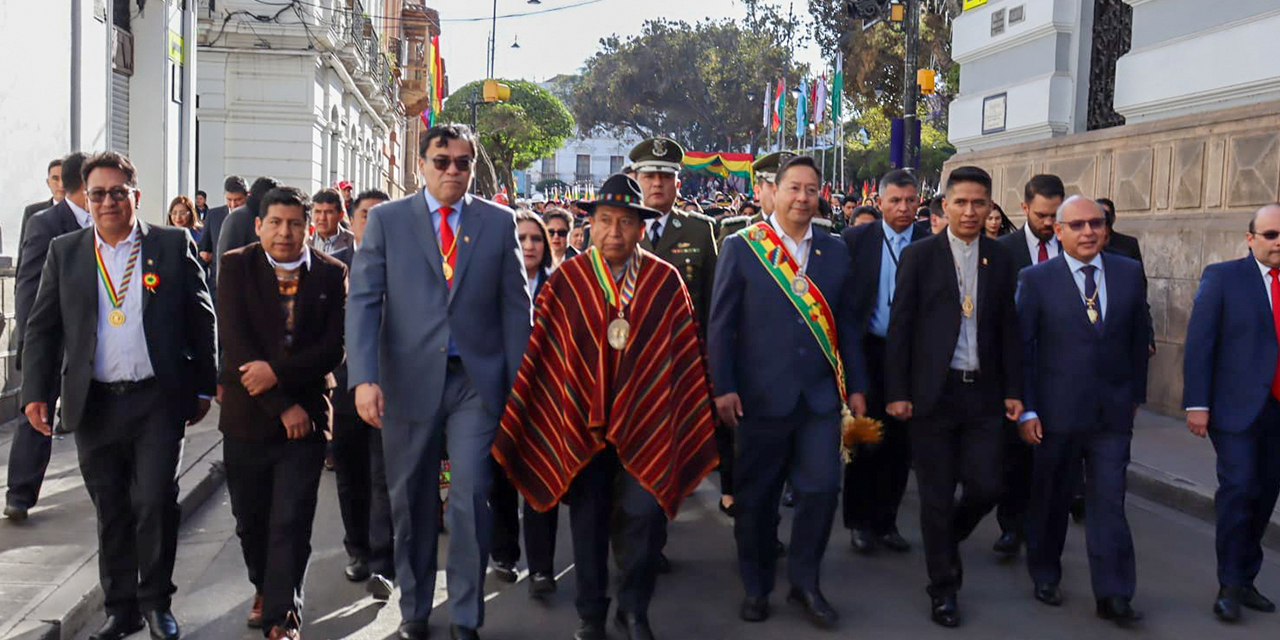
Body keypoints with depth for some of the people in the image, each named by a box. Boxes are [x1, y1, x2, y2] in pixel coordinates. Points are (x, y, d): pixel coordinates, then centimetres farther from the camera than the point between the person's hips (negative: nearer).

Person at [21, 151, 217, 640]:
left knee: (156, 503, -4)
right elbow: (42, 329, 8)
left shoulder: (173, 246, 2)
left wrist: (203, 388, 3)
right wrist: (35, 392, -3)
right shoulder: (64, 252, 8)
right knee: (111, 513, 10)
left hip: (158, 401, -2)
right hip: (94, 405, 2)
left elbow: (202, 320, 4)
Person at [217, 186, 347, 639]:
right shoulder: (236, 267, -1)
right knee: (250, 519, 16)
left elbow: (334, 347, -5)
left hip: (305, 415, -1)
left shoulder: (332, 274, 0)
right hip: (247, 415, 1)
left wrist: (278, 372, -19)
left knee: (291, 524, -3)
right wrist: (281, 406, -13)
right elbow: (235, 342, -9)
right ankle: (263, 589, 40)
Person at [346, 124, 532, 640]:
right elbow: (363, 301, -3)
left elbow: (516, 306, 5)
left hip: (478, 380, 0)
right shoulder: (386, 220, 4)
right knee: (411, 504, 11)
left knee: (472, 498, -4)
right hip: (408, 380, 1)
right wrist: (364, 377, -15)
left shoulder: (499, 223, 6)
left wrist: (519, 383, 0)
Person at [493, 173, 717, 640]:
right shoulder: (566, 280, -4)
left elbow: (685, 353, 0)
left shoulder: (665, 281, -2)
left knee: (644, 513, -8)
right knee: (587, 518, 10)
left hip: (645, 421, 0)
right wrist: (517, 416, -1)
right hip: (581, 420, 1)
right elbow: (539, 350, -2)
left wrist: (692, 416, 1)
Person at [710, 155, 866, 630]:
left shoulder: (834, 251, 8)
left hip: (821, 395, 3)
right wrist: (723, 387, -10)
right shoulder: (741, 247, -3)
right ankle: (756, 586, 27)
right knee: (756, 497, 9)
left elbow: (846, 323, 11)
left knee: (822, 488, 0)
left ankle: (804, 581, 21)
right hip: (761, 395, -2)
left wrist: (856, 386, 7)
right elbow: (721, 324, -4)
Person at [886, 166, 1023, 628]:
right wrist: (896, 392, -8)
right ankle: (943, 587, 20)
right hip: (933, 393, -2)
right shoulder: (919, 256, -2)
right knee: (937, 496, 4)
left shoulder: (999, 259, 7)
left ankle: (948, 538, 33)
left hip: (983, 394, 3)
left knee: (986, 487, 0)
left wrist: (1013, 391, 5)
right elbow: (899, 327, -4)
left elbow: (1008, 330, 9)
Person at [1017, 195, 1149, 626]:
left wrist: (1136, 394, 11)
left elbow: (1138, 337, 11)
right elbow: (1022, 348, -5)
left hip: (1113, 412, 2)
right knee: (1050, 499, 12)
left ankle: (1113, 595, 4)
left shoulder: (1129, 273, 4)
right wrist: (1025, 409, -9)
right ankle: (1045, 577, 30)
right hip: (1057, 411, -1)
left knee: (1109, 503, -1)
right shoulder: (1036, 279, -5)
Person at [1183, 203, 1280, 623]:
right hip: (1238, 407, -4)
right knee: (1238, 489, -8)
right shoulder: (1223, 277, -2)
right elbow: (1199, 343, -5)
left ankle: (1245, 580, 20)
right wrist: (1196, 404, -11)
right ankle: (1230, 586, 3)